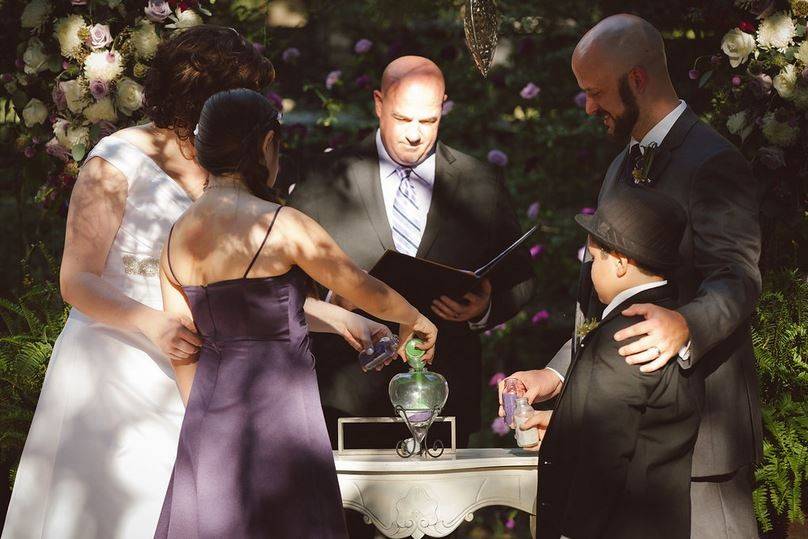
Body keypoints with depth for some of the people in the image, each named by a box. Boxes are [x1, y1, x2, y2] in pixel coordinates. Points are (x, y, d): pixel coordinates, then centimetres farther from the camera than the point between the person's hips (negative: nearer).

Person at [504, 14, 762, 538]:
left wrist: (684, 327, -42)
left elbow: (736, 279, -22)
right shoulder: (623, 170, 19)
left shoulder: (714, 164, -12)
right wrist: (557, 374, 13)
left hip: (700, 418, -9)